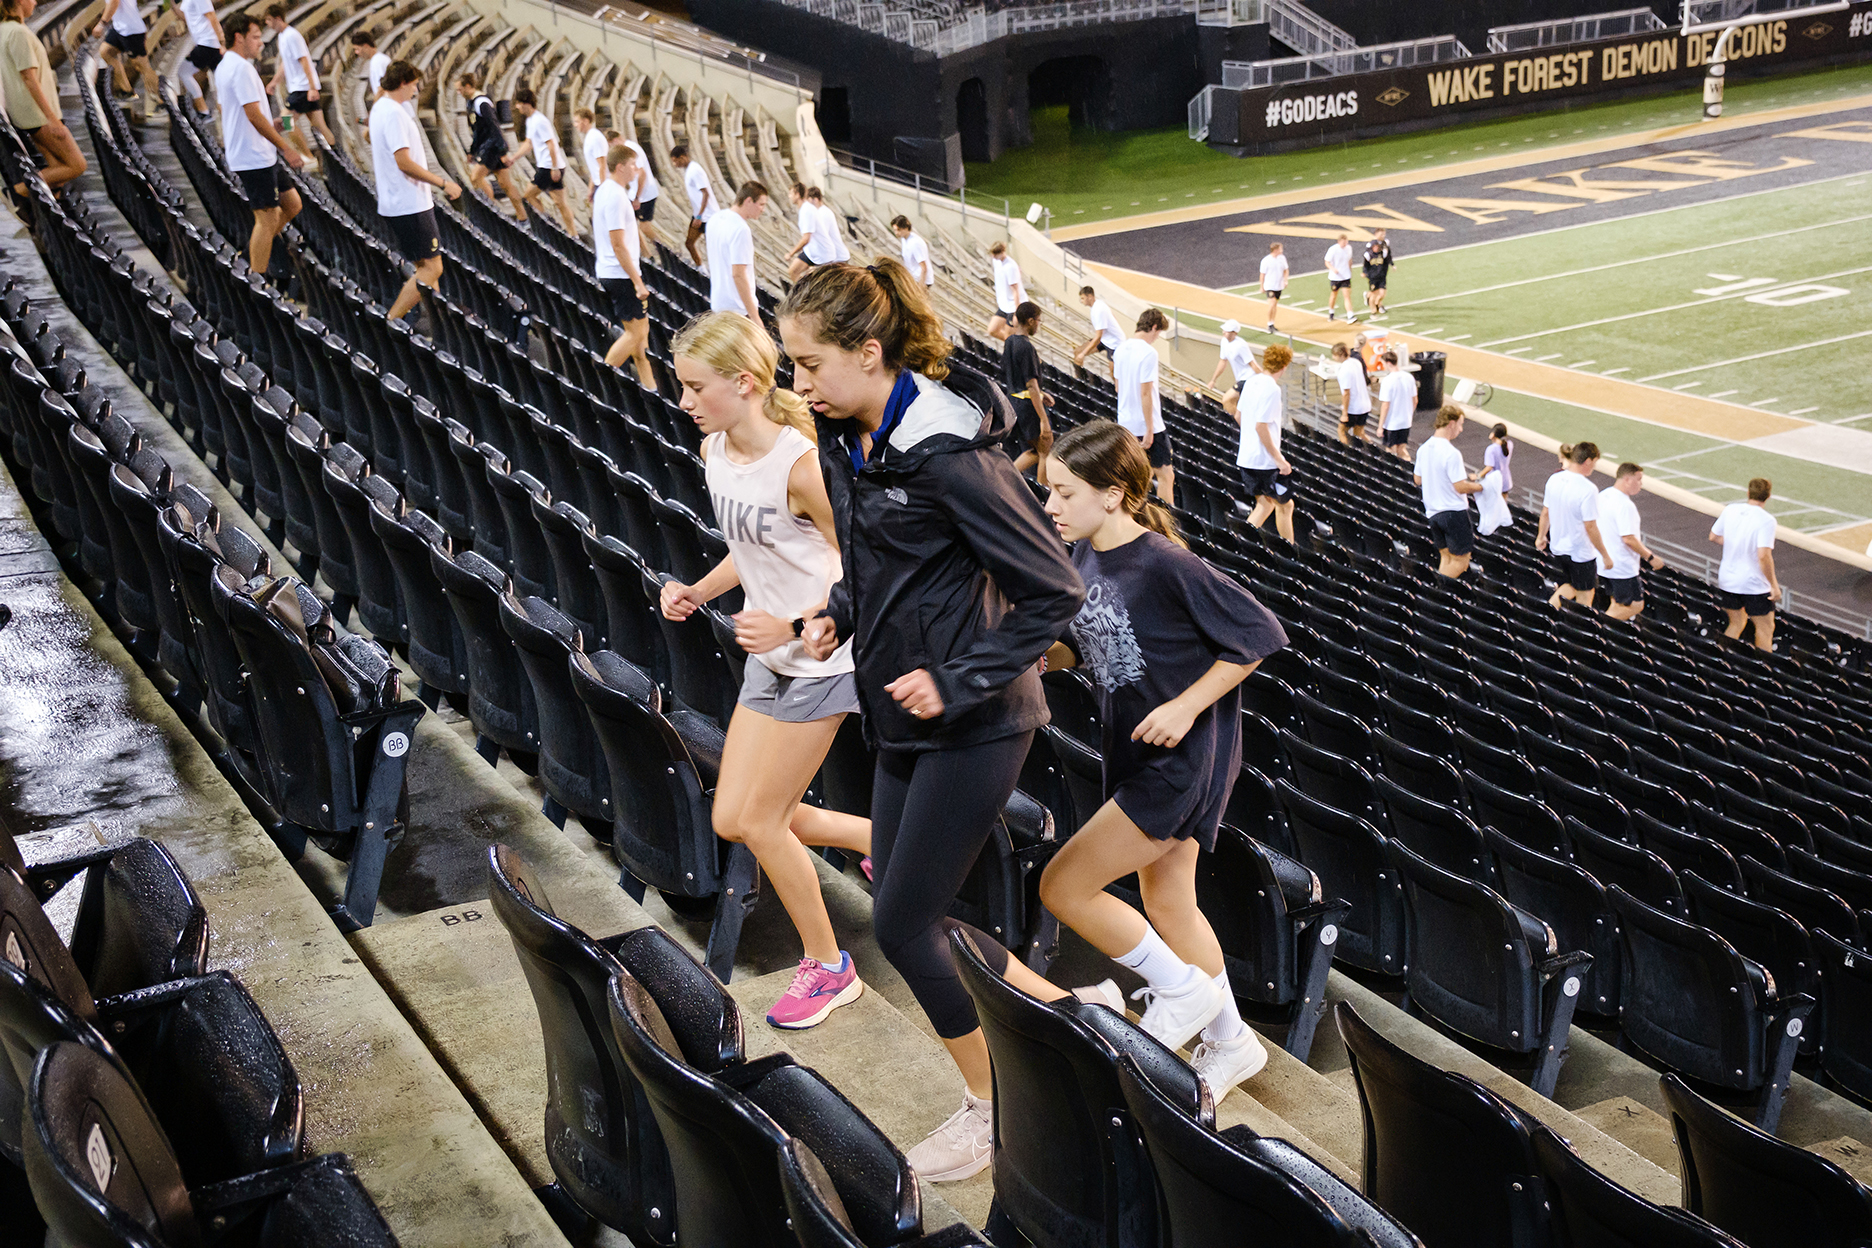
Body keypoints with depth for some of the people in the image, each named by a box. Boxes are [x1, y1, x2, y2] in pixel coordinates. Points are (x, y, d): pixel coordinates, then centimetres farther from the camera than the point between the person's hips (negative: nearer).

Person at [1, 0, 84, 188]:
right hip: (38, 113, -10)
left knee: (59, 172, 11)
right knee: (77, 166, -6)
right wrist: (52, 118, -22)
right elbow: (29, 78, -21)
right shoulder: (19, 33, -18)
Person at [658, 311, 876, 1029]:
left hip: (822, 659, -8)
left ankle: (828, 968, 21)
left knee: (760, 821, 0)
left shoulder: (799, 465, -25)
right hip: (770, 658, 9)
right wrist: (699, 593, 0)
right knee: (732, 821, 10)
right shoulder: (713, 451, 1)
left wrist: (793, 626, -28)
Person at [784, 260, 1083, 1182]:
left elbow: (1054, 591, -19)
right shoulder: (846, 440, 3)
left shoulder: (949, 455, -23)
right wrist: (838, 615, 2)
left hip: (972, 726, -9)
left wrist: (957, 680, -20)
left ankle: (990, 1107, 19)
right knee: (909, 915, 13)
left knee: (904, 924, -2)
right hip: (904, 722, 9)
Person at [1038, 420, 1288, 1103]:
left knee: (1063, 886, -9)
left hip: (1184, 758, -9)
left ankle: (1182, 989, 11)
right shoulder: (1082, 555, 0)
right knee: (1166, 902, 19)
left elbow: (1260, 633, -17)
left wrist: (1186, 705, -19)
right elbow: (1079, 645, 13)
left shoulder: (1166, 565, -23)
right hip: (1136, 753, 9)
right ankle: (1230, 1042, 37)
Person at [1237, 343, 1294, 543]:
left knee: (1265, 504, 18)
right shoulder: (1271, 388, -19)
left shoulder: (1251, 382, 7)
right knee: (1285, 505, 6)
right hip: (1265, 460, -8)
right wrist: (1279, 459, -20)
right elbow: (1261, 426, -24)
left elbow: (1238, 416, 18)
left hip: (1246, 457, 8)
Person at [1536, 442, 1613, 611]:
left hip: (1558, 548, 7)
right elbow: (1590, 527, -22)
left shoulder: (1554, 479, -4)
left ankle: (1553, 603, 11)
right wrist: (1605, 555, -12)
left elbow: (1545, 513, 7)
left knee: (1571, 585, 27)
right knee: (1584, 597, 11)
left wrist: (1541, 536, 23)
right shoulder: (1588, 489, -25)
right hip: (1581, 552, -7)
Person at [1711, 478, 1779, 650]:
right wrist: (1774, 586, -17)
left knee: (1737, 623, 22)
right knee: (1765, 629, 8)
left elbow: (1713, 536, 12)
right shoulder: (1766, 520, -18)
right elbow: (1764, 556, -26)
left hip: (1726, 580, 6)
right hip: (1754, 584, -6)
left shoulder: (1730, 510, -1)